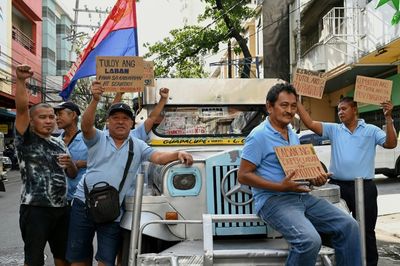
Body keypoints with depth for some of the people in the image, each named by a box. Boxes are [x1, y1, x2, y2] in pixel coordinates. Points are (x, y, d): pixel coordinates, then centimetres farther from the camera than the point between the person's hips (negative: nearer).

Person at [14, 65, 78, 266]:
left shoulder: (59, 144, 15)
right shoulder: (26, 139, -2)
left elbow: (72, 174, 18)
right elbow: (21, 108, -18)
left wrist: (70, 163, -5)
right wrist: (20, 80, -30)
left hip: (61, 208, 6)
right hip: (35, 209, -6)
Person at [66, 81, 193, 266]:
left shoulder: (138, 146, 6)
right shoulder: (98, 138, 2)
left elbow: (159, 157, -6)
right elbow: (86, 126, -18)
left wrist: (178, 154, -27)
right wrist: (95, 100, -32)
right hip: (84, 203, 0)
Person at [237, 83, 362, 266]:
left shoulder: (293, 135, 18)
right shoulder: (258, 136, -9)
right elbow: (243, 175, -13)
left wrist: (314, 179, 2)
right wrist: (280, 187, -21)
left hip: (302, 196, 8)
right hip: (273, 199, -8)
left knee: (348, 225, -4)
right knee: (310, 240, -30)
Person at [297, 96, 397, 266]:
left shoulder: (371, 130, 4)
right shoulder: (333, 129, 8)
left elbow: (391, 144, -8)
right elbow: (309, 123, 0)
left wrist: (388, 118, -17)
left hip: (364, 187, -2)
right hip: (338, 186, 2)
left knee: (366, 230, 7)